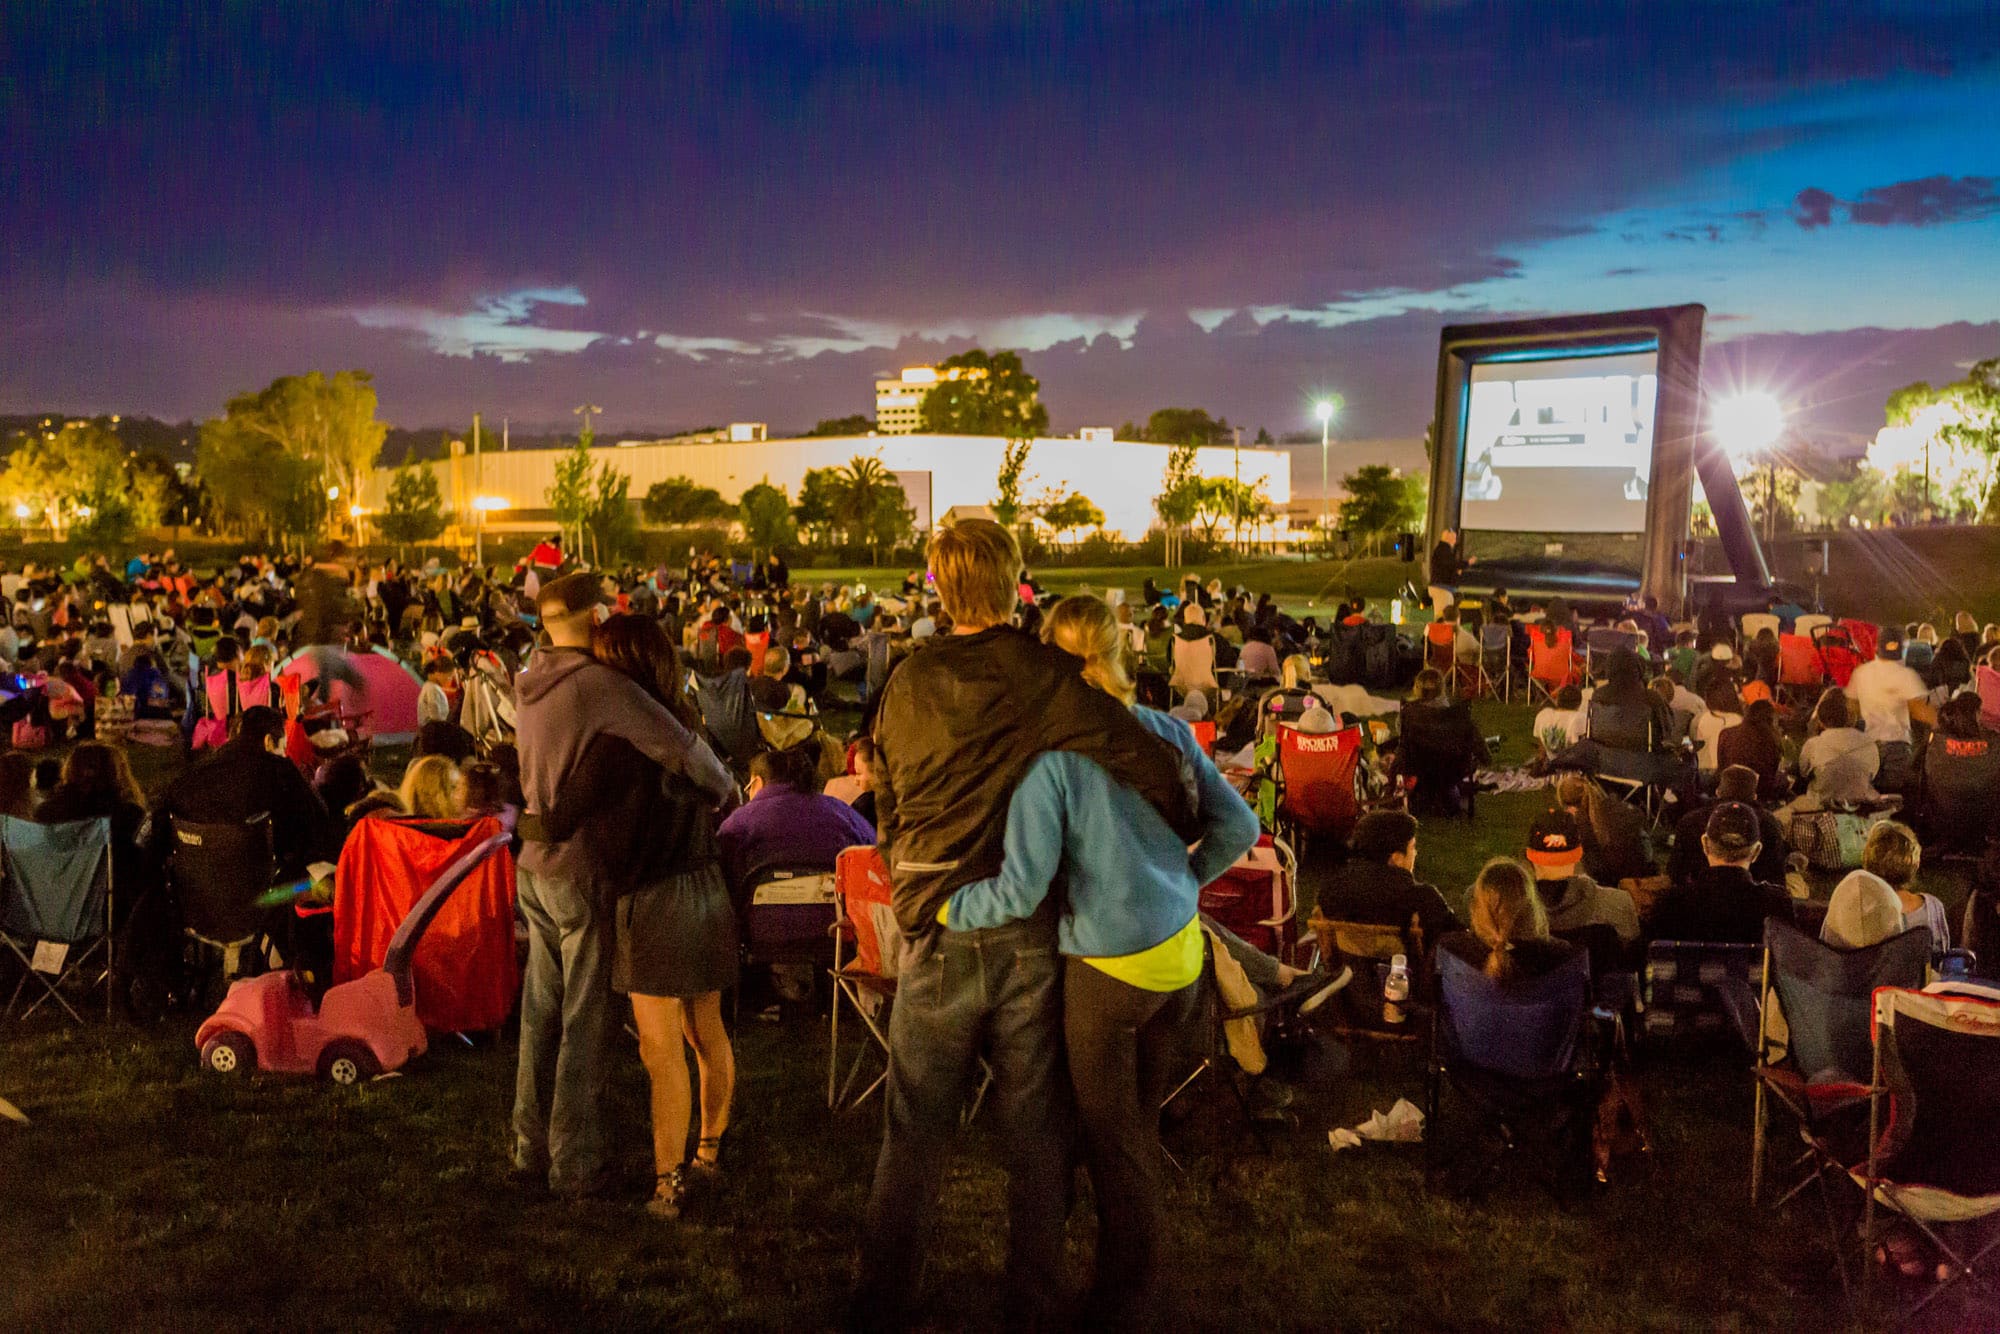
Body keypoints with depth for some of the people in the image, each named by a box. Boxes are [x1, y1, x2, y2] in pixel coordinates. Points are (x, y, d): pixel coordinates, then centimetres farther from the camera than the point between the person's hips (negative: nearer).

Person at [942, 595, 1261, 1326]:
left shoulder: (1049, 754, -20)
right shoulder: (1167, 732, -4)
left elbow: (1021, 891, -24)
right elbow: (1238, 826, 3)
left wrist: (943, 909, -8)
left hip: (1109, 968, -6)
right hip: (1181, 954, 6)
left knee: (1113, 1141, 12)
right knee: (1142, 1122, 24)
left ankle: (1125, 1307, 28)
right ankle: (1142, 1286, 41)